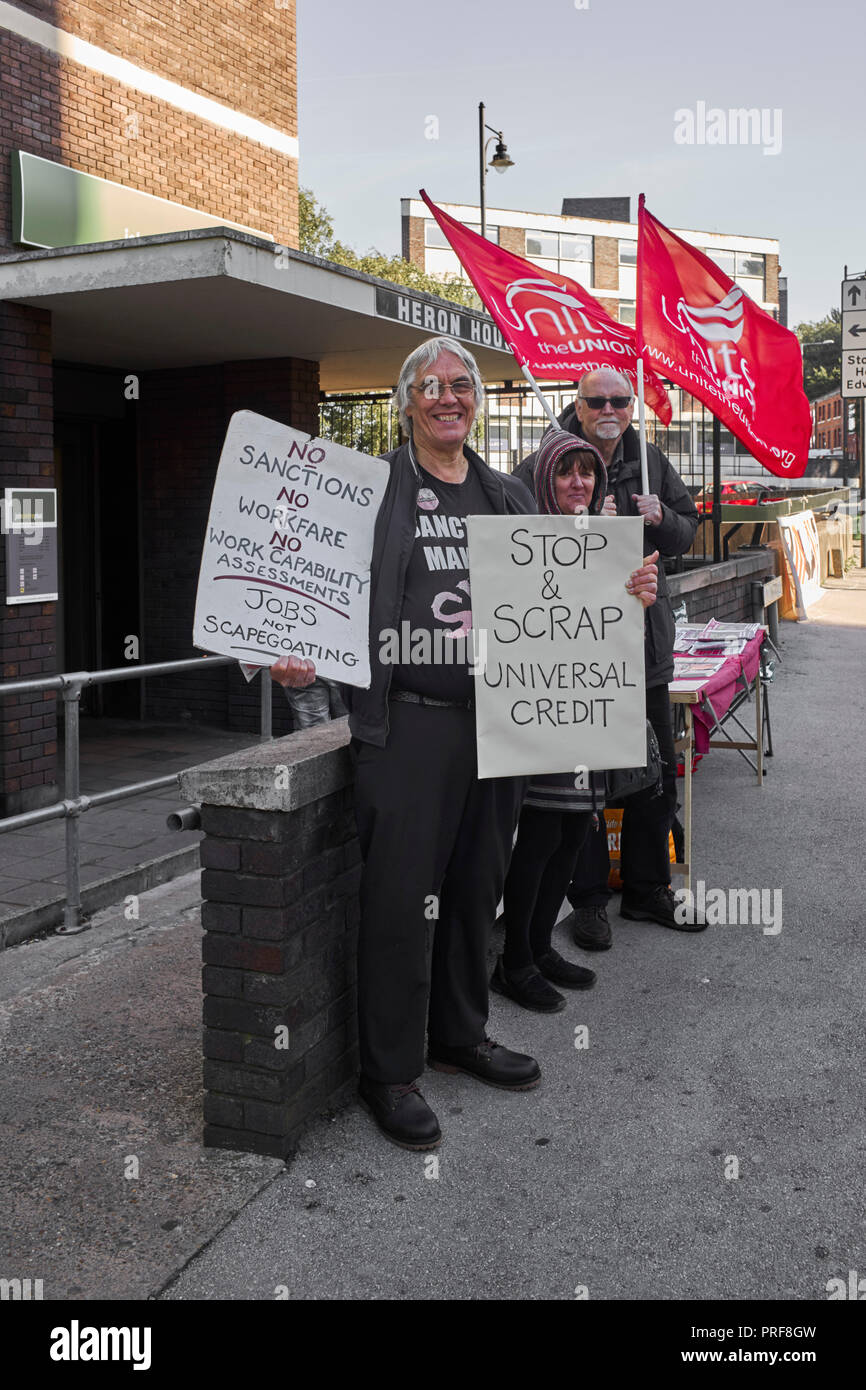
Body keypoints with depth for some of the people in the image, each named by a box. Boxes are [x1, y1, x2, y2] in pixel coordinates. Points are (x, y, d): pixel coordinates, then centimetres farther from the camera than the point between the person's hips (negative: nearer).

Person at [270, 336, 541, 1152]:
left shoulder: (509, 497, 16)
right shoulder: (372, 490, 0)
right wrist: (303, 660, -19)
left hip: (496, 721, 5)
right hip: (407, 724, -5)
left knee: (476, 890, 15)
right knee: (401, 899, -2)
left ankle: (461, 1036, 33)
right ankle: (390, 1071, 13)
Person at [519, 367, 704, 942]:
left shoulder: (651, 462, 9)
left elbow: (688, 531, 16)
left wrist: (661, 519, -6)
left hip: (646, 640, 5)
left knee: (657, 773, 13)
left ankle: (648, 889, 29)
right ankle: (589, 899, 17)